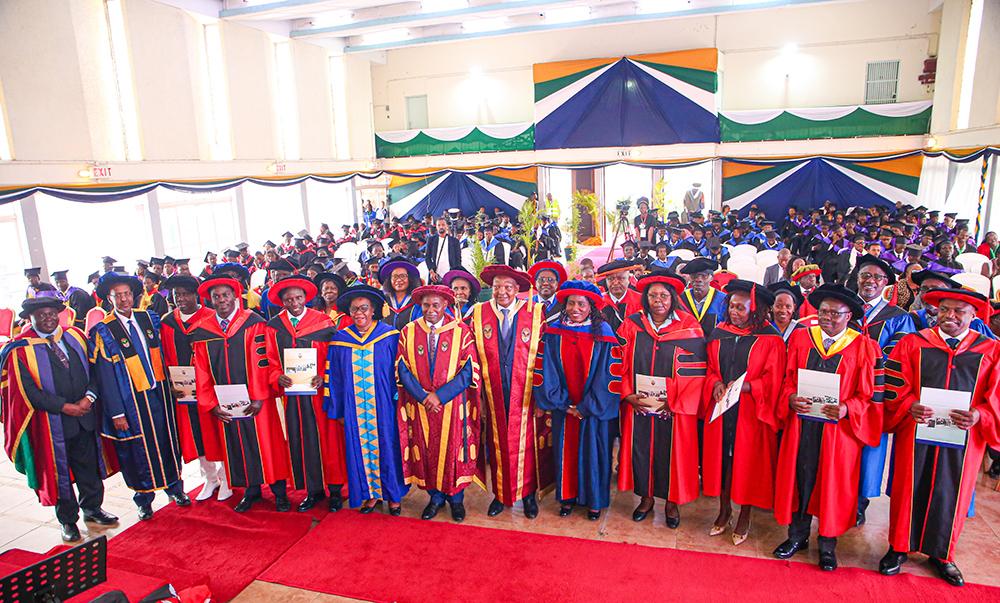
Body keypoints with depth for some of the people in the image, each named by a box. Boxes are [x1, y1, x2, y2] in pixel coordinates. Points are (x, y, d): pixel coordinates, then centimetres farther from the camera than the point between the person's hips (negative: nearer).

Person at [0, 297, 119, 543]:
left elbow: (93, 368, 4)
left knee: (90, 466, 13)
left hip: (85, 416, 4)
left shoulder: (75, 336, 5)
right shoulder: (20, 350, -8)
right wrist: (65, 406, -16)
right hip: (51, 423, -3)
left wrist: (89, 397, -12)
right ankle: (67, 520, 28)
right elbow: (27, 391, -12)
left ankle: (92, 508, 33)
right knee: (59, 471, 11)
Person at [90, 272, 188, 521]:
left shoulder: (148, 318, 2)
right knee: (140, 449, 8)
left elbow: (161, 354, 13)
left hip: (159, 393, 4)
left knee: (167, 441, 13)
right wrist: (117, 413, -12)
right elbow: (105, 376, -10)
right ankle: (144, 499, 27)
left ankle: (174, 486, 31)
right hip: (132, 401, -3)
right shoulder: (103, 332, -10)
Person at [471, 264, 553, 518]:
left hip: (526, 395, -1)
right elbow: (476, 361, 3)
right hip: (494, 395, 1)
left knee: (527, 443, 8)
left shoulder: (536, 313, -5)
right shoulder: (479, 314, 0)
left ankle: (528, 494, 29)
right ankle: (500, 494, 30)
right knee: (498, 444, 11)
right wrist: (478, 398, -1)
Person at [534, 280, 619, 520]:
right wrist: (563, 403, -7)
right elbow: (546, 370, -2)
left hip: (594, 408, -2)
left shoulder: (603, 334, -7)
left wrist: (586, 407, -11)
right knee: (565, 450, 11)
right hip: (563, 407, 2)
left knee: (593, 451, 7)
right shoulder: (553, 333, -2)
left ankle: (594, 500, 25)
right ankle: (567, 496, 28)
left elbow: (608, 374, -9)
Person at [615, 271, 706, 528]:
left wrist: (674, 402, -12)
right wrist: (628, 394, -8)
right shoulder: (631, 326, 1)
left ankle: (672, 501, 27)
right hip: (638, 405, 2)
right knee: (640, 448, 9)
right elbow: (620, 365, 3)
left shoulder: (689, 328, -4)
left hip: (674, 408, -2)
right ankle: (646, 497, 29)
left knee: (672, 451, 7)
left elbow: (696, 372, -7)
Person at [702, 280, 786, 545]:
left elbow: (773, 379, -6)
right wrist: (715, 383, -8)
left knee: (747, 461, 5)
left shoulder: (770, 339, -5)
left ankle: (744, 516, 23)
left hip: (751, 412, -3)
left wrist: (746, 387, -21)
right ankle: (724, 510, 27)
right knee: (720, 456, 9)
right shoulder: (718, 334, 6)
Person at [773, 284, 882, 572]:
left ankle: (827, 545, 28)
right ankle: (797, 536, 28)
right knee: (798, 479, 9)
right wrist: (791, 398, -12)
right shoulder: (799, 338, 5)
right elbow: (787, 379, 8)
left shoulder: (864, 348, -2)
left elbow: (869, 395, -3)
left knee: (832, 484, 9)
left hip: (839, 428, -2)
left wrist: (846, 409, -21)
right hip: (801, 425, 2)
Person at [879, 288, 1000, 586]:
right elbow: (895, 387, -1)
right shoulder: (912, 343, 3)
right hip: (916, 434, -1)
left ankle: (941, 554, 31)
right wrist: (910, 406, -18)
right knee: (909, 489, 7)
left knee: (951, 494, 11)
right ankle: (898, 547, 25)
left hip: (963, 439, 1)